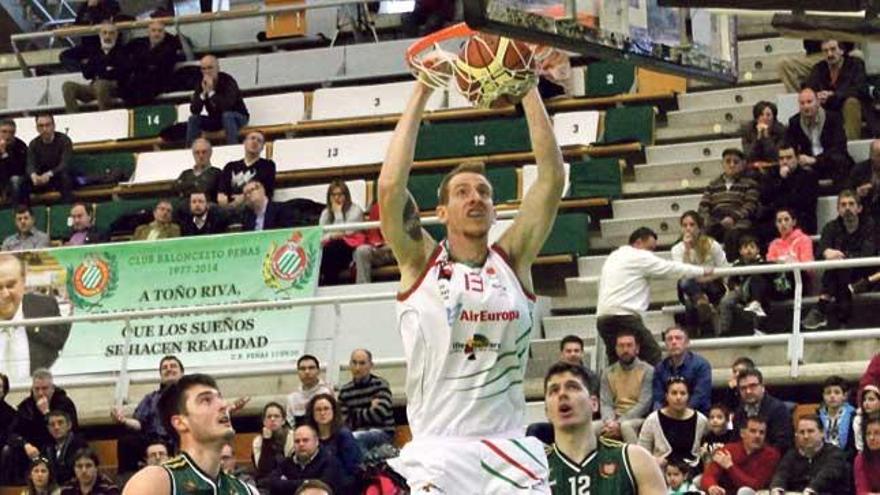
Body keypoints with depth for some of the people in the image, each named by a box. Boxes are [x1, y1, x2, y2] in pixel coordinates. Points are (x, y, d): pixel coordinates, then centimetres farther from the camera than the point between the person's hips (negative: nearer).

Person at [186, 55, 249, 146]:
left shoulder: (227, 81, -22)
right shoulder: (201, 83, -8)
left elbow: (227, 105, -36)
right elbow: (194, 110, -14)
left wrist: (211, 92, -38)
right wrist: (203, 93, -28)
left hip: (237, 117, -5)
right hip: (216, 120, 5)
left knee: (227, 115, -36)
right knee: (193, 119, -14)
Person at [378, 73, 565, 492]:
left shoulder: (513, 260, 9)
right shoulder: (421, 263, 4)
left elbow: (552, 177, 1)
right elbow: (390, 186, -10)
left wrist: (528, 90, -3)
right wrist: (420, 95, -7)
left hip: (509, 449, 2)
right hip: (438, 452, -2)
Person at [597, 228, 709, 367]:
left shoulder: (613, 257, 24)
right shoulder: (640, 257, 0)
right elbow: (671, 268, 3)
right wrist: (703, 271, 14)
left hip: (603, 317, 8)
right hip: (624, 315, -8)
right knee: (652, 356, -3)